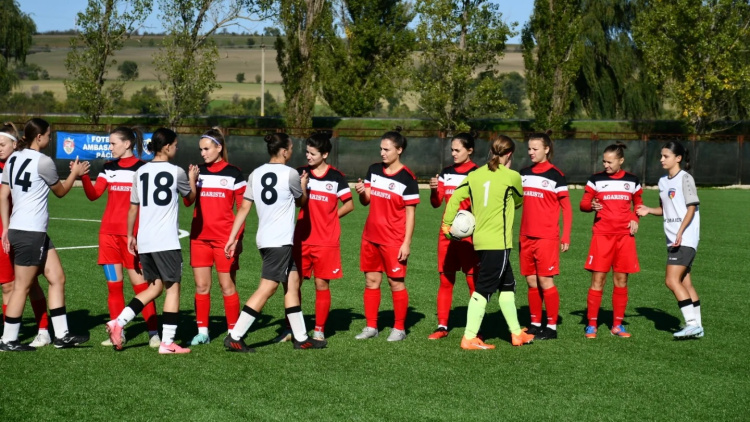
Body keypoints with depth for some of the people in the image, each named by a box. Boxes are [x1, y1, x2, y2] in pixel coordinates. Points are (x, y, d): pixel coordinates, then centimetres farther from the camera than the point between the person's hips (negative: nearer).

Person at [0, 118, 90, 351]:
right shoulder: (42, 161, -12)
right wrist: (75, 173, 19)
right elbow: (60, 190, 3)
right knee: (22, 287, 0)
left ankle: (61, 334, 13)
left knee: (57, 278, 11)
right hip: (30, 234, -9)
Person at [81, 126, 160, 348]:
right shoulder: (108, 168, 11)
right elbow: (93, 194, 3)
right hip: (108, 232, 5)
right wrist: (83, 176, -12)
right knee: (113, 284, 6)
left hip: (132, 234, -5)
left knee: (139, 282, -5)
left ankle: (154, 332, 0)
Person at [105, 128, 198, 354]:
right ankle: (167, 342, 1)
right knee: (173, 287, 3)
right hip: (166, 242, -5)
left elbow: (133, 208, 11)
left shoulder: (140, 172, 9)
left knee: (155, 287, 18)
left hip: (144, 241, 6)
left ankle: (118, 322, 4)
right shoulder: (176, 172, -3)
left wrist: (130, 235, 21)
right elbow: (191, 197, 15)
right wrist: (193, 179, 33)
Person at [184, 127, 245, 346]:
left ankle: (233, 332, 9)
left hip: (224, 238, -4)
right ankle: (202, 331, 13)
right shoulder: (198, 171, 9)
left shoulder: (233, 174, -1)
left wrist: (238, 237, -5)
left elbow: (243, 208, 0)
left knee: (227, 286, 1)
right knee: (201, 286, 5)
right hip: (199, 237, 4)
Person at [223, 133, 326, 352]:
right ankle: (234, 337, -10)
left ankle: (300, 337, 17)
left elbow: (244, 207, 5)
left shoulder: (256, 174, 7)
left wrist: (232, 237, 7)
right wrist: (303, 185, 27)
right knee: (267, 288, -7)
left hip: (264, 239, 8)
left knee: (292, 282, 14)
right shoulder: (290, 174, -9)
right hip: (279, 241, -8)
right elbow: (301, 201, 9)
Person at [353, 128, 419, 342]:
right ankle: (371, 327, 18)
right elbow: (366, 201, 11)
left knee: (396, 283, 1)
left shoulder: (407, 178, -10)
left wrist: (407, 242, -14)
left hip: (394, 241, -6)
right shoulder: (374, 170, 6)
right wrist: (361, 192, -12)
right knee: (371, 281, 9)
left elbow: (410, 212, -10)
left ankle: (399, 328, 12)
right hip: (371, 237, 6)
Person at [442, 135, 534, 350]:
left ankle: (516, 333, 25)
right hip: (498, 242, -6)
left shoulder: (474, 175, 5)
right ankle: (469, 338, -5)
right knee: (483, 289, -5)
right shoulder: (512, 177, -7)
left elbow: (455, 197, 0)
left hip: (480, 240, 6)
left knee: (507, 284, 18)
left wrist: (447, 223, 8)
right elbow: (518, 201, 11)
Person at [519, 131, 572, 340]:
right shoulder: (524, 173, 11)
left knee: (545, 282, -5)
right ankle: (535, 324, 16)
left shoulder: (556, 175, -4)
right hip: (526, 237, 5)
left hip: (547, 237, -5)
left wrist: (566, 237, -9)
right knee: (531, 282, 8)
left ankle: (552, 327, 2)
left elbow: (566, 208, -3)